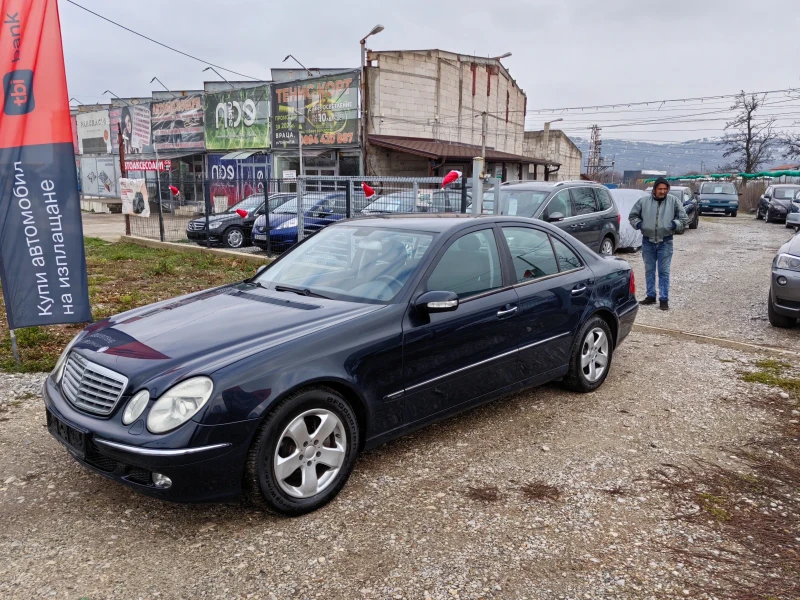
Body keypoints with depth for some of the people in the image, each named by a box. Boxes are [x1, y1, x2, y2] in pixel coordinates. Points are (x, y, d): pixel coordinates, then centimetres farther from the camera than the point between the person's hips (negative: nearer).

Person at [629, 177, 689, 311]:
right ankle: (651, 296, 22)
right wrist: (638, 223, -5)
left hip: (665, 242, -2)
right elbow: (632, 216, 13)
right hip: (648, 241, 2)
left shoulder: (674, 201, 1)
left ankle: (664, 299, 4)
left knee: (664, 271, -1)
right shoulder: (643, 201, 2)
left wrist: (675, 224, -11)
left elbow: (684, 219, 7)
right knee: (649, 270, 11)